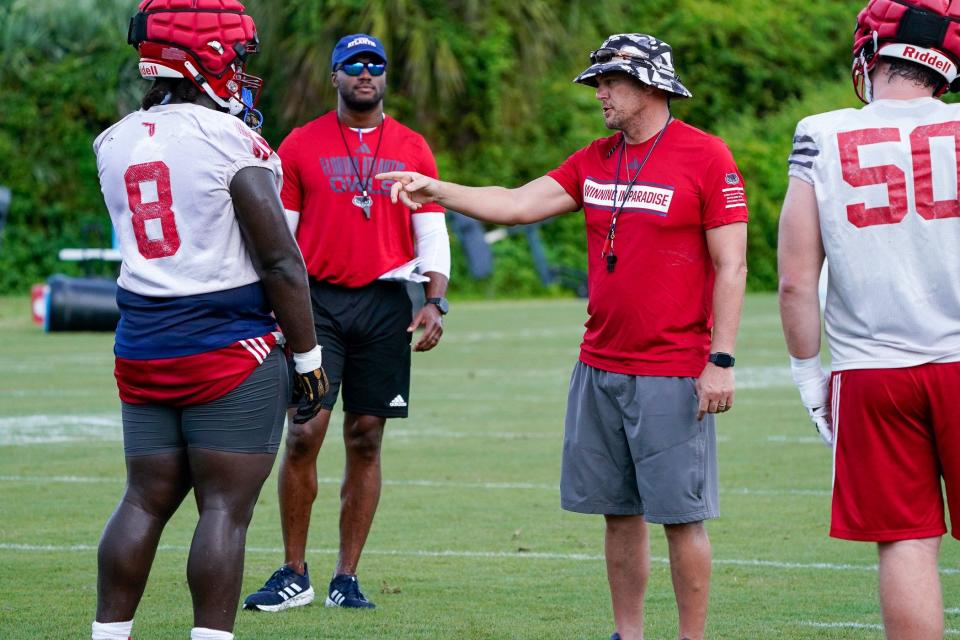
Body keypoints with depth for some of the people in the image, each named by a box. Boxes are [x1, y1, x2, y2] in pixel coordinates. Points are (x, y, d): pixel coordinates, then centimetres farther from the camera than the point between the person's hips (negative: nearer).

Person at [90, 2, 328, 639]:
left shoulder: (116, 142, 7)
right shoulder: (231, 141, -13)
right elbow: (281, 262, -12)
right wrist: (308, 358, -4)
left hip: (143, 349, 6)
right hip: (231, 349, -6)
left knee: (145, 501, 12)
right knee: (226, 508, -3)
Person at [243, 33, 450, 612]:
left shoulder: (413, 149, 9)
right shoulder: (301, 146, 5)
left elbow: (432, 236, 9)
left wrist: (435, 303, -4)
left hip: (385, 303, 2)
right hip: (318, 299, -1)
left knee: (366, 440, 3)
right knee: (304, 435, -9)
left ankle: (348, 578, 9)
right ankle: (294, 575, 2)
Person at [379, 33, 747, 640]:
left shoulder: (707, 158, -8)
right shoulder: (594, 161, 12)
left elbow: (731, 266, -9)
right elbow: (518, 205, 12)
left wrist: (721, 360, -13)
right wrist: (436, 191, 1)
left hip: (673, 373, -7)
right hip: (600, 370, 7)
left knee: (681, 515, -3)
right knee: (619, 512, 11)